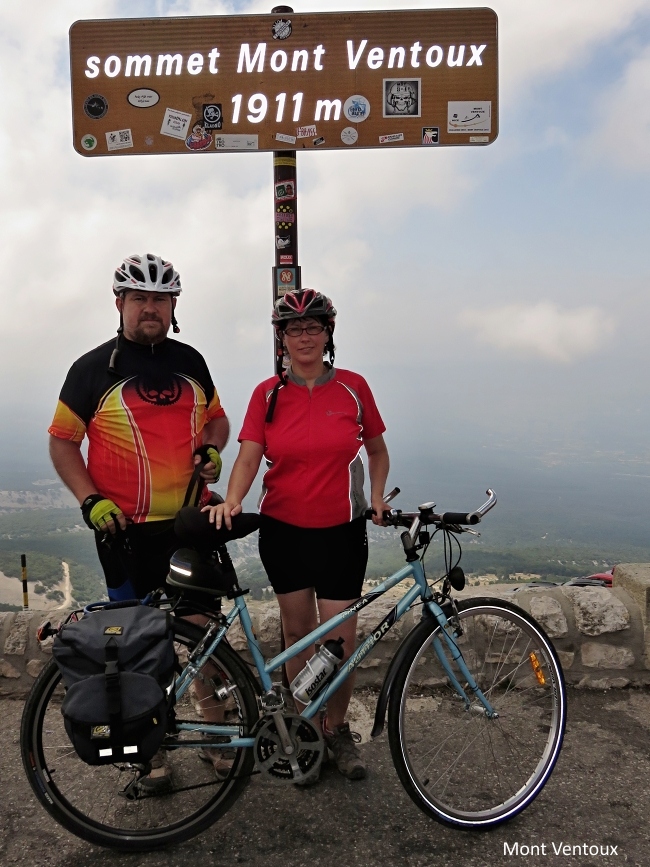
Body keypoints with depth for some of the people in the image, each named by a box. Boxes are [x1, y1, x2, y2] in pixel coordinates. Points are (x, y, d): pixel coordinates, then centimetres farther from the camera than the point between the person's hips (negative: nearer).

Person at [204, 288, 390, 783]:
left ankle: (337, 729, 27)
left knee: (340, 639, 1)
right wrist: (231, 501, -25)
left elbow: (377, 449, 10)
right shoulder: (268, 395, -1)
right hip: (283, 529, 1)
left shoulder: (353, 388, -1)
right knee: (298, 633, 12)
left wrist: (377, 497, -4)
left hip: (341, 531, 0)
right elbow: (248, 458, -8)